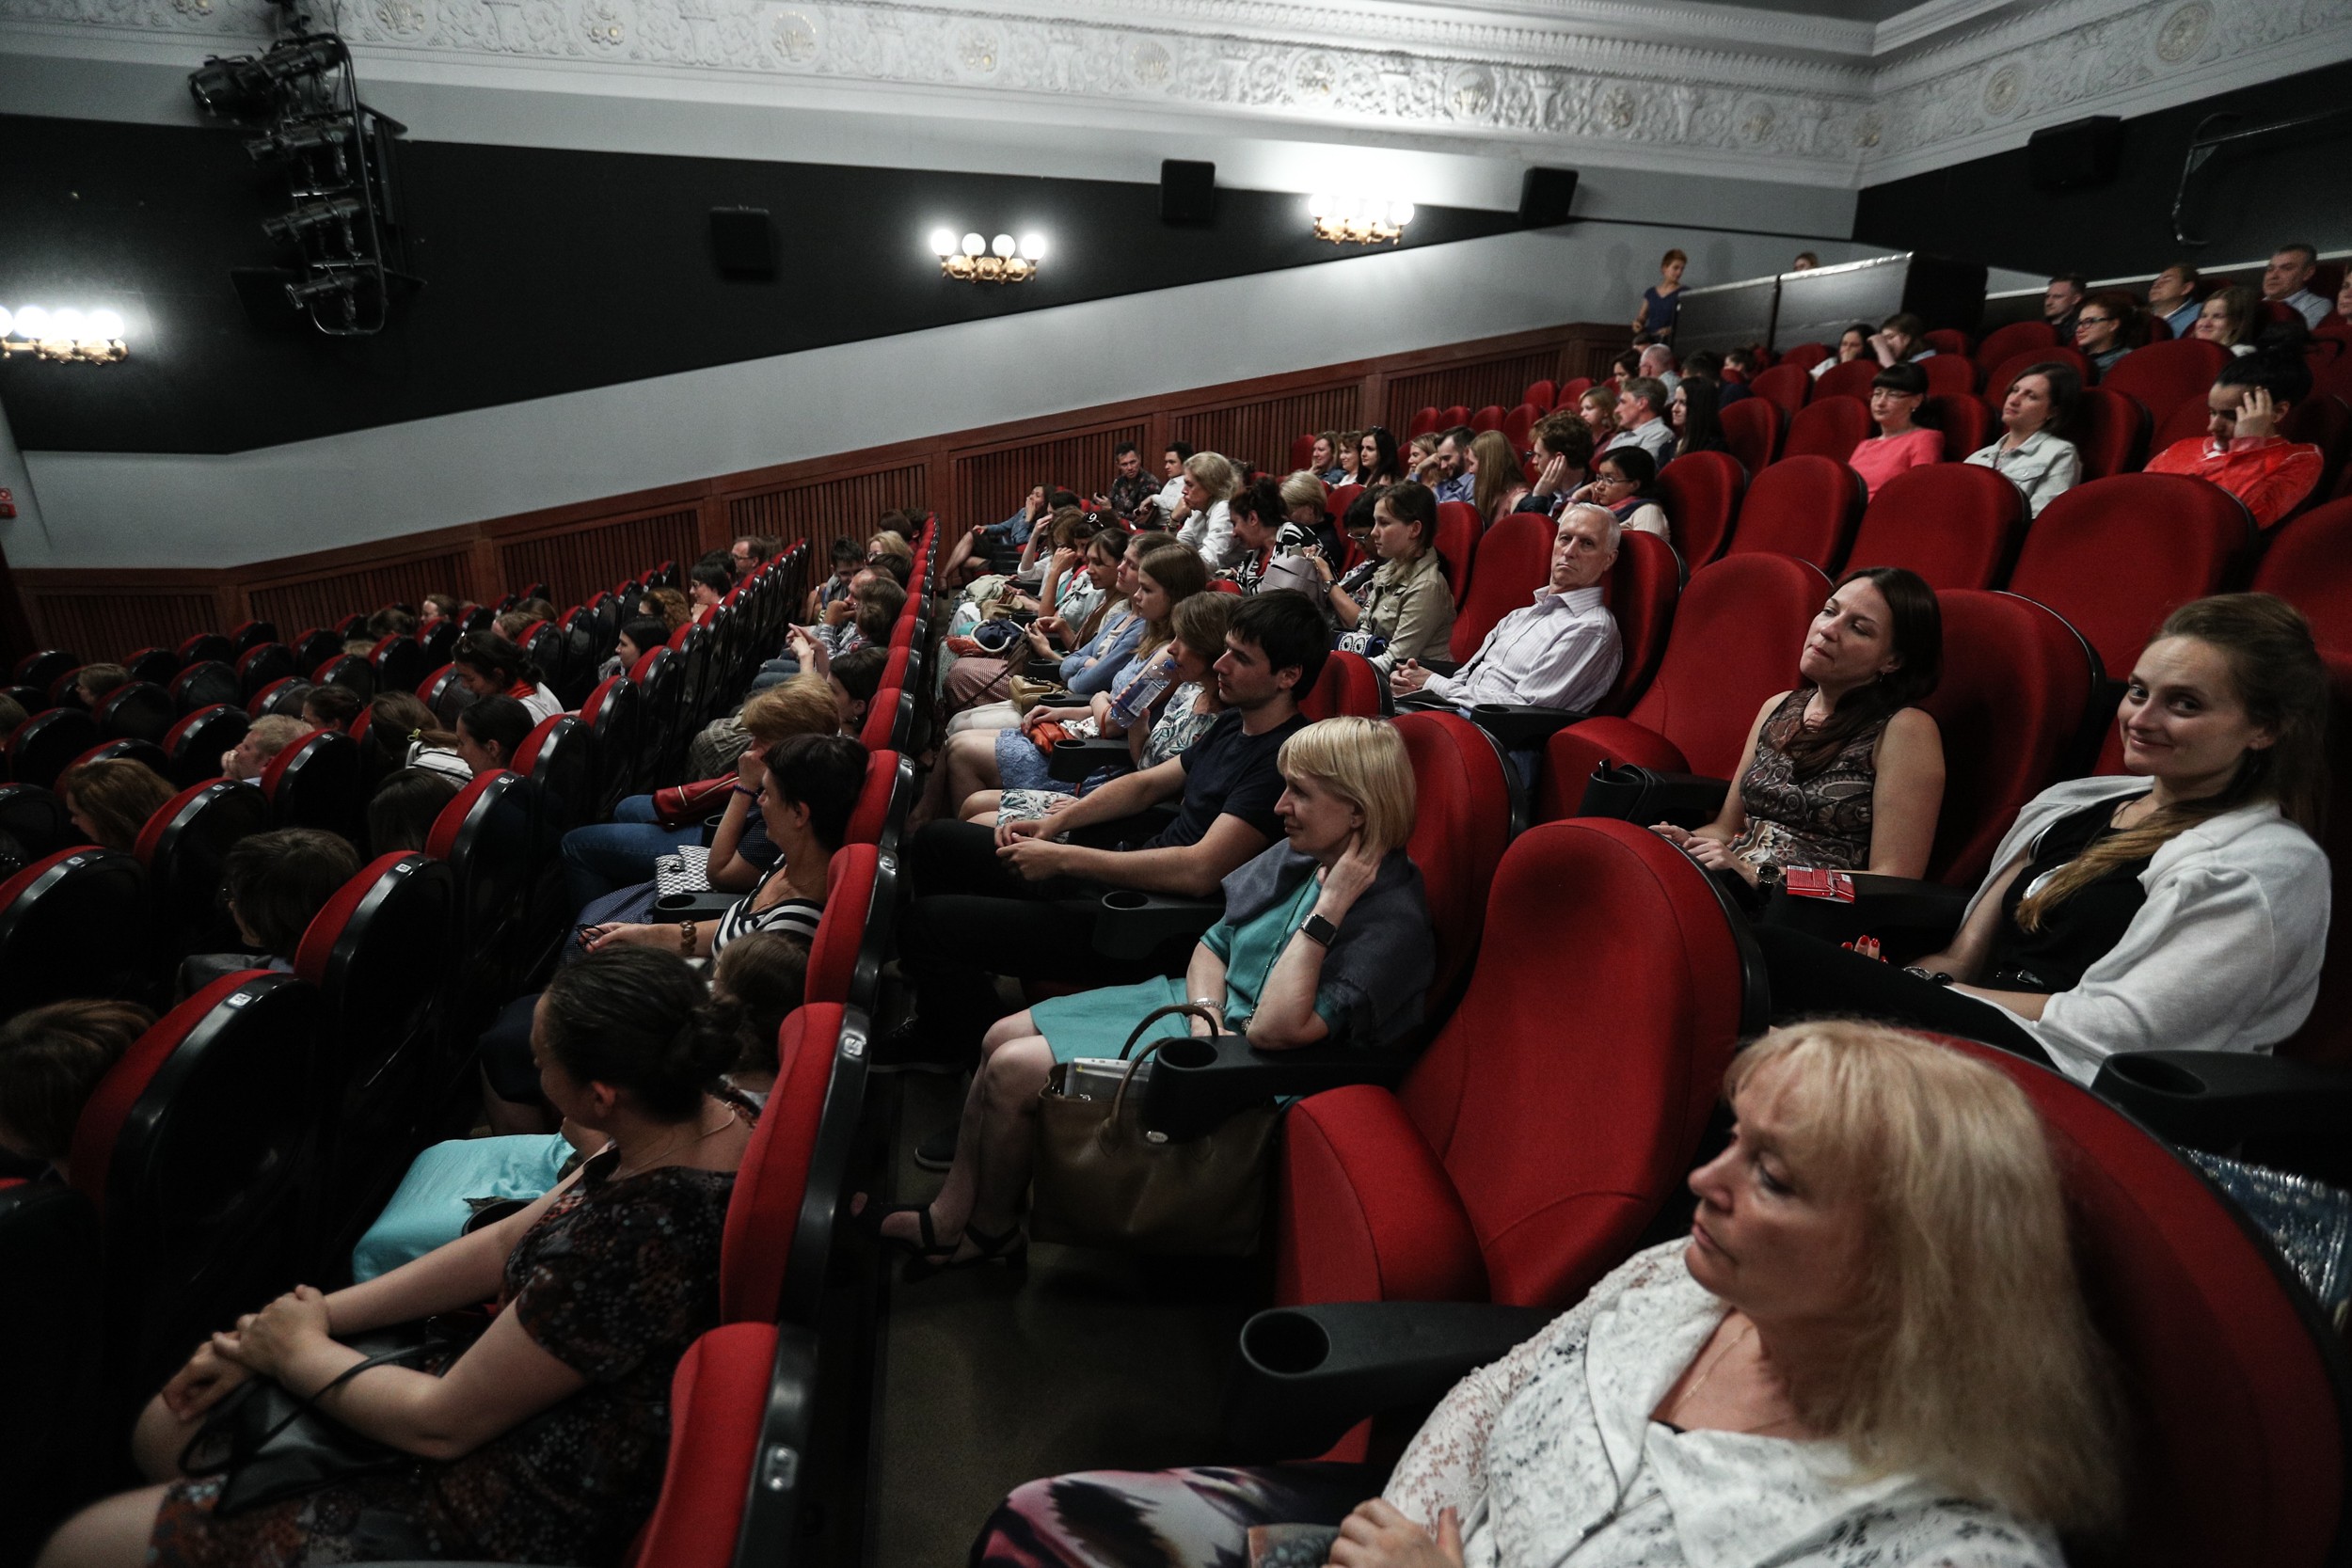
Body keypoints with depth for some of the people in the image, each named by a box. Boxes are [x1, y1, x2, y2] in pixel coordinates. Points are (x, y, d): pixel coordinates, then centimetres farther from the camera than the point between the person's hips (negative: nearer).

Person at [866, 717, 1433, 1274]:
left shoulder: (1392, 921, -25)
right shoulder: (1298, 856, -1)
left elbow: (1274, 1029, -31)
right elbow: (1212, 945, 8)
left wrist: (1326, 910, -32)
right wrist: (1206, 1015, -12)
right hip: (1198, 1006, 9)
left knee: (1012, 1073, -10)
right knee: (1003, 1037, 3)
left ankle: (992, 1232, 19)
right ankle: (949, 1217, 18)